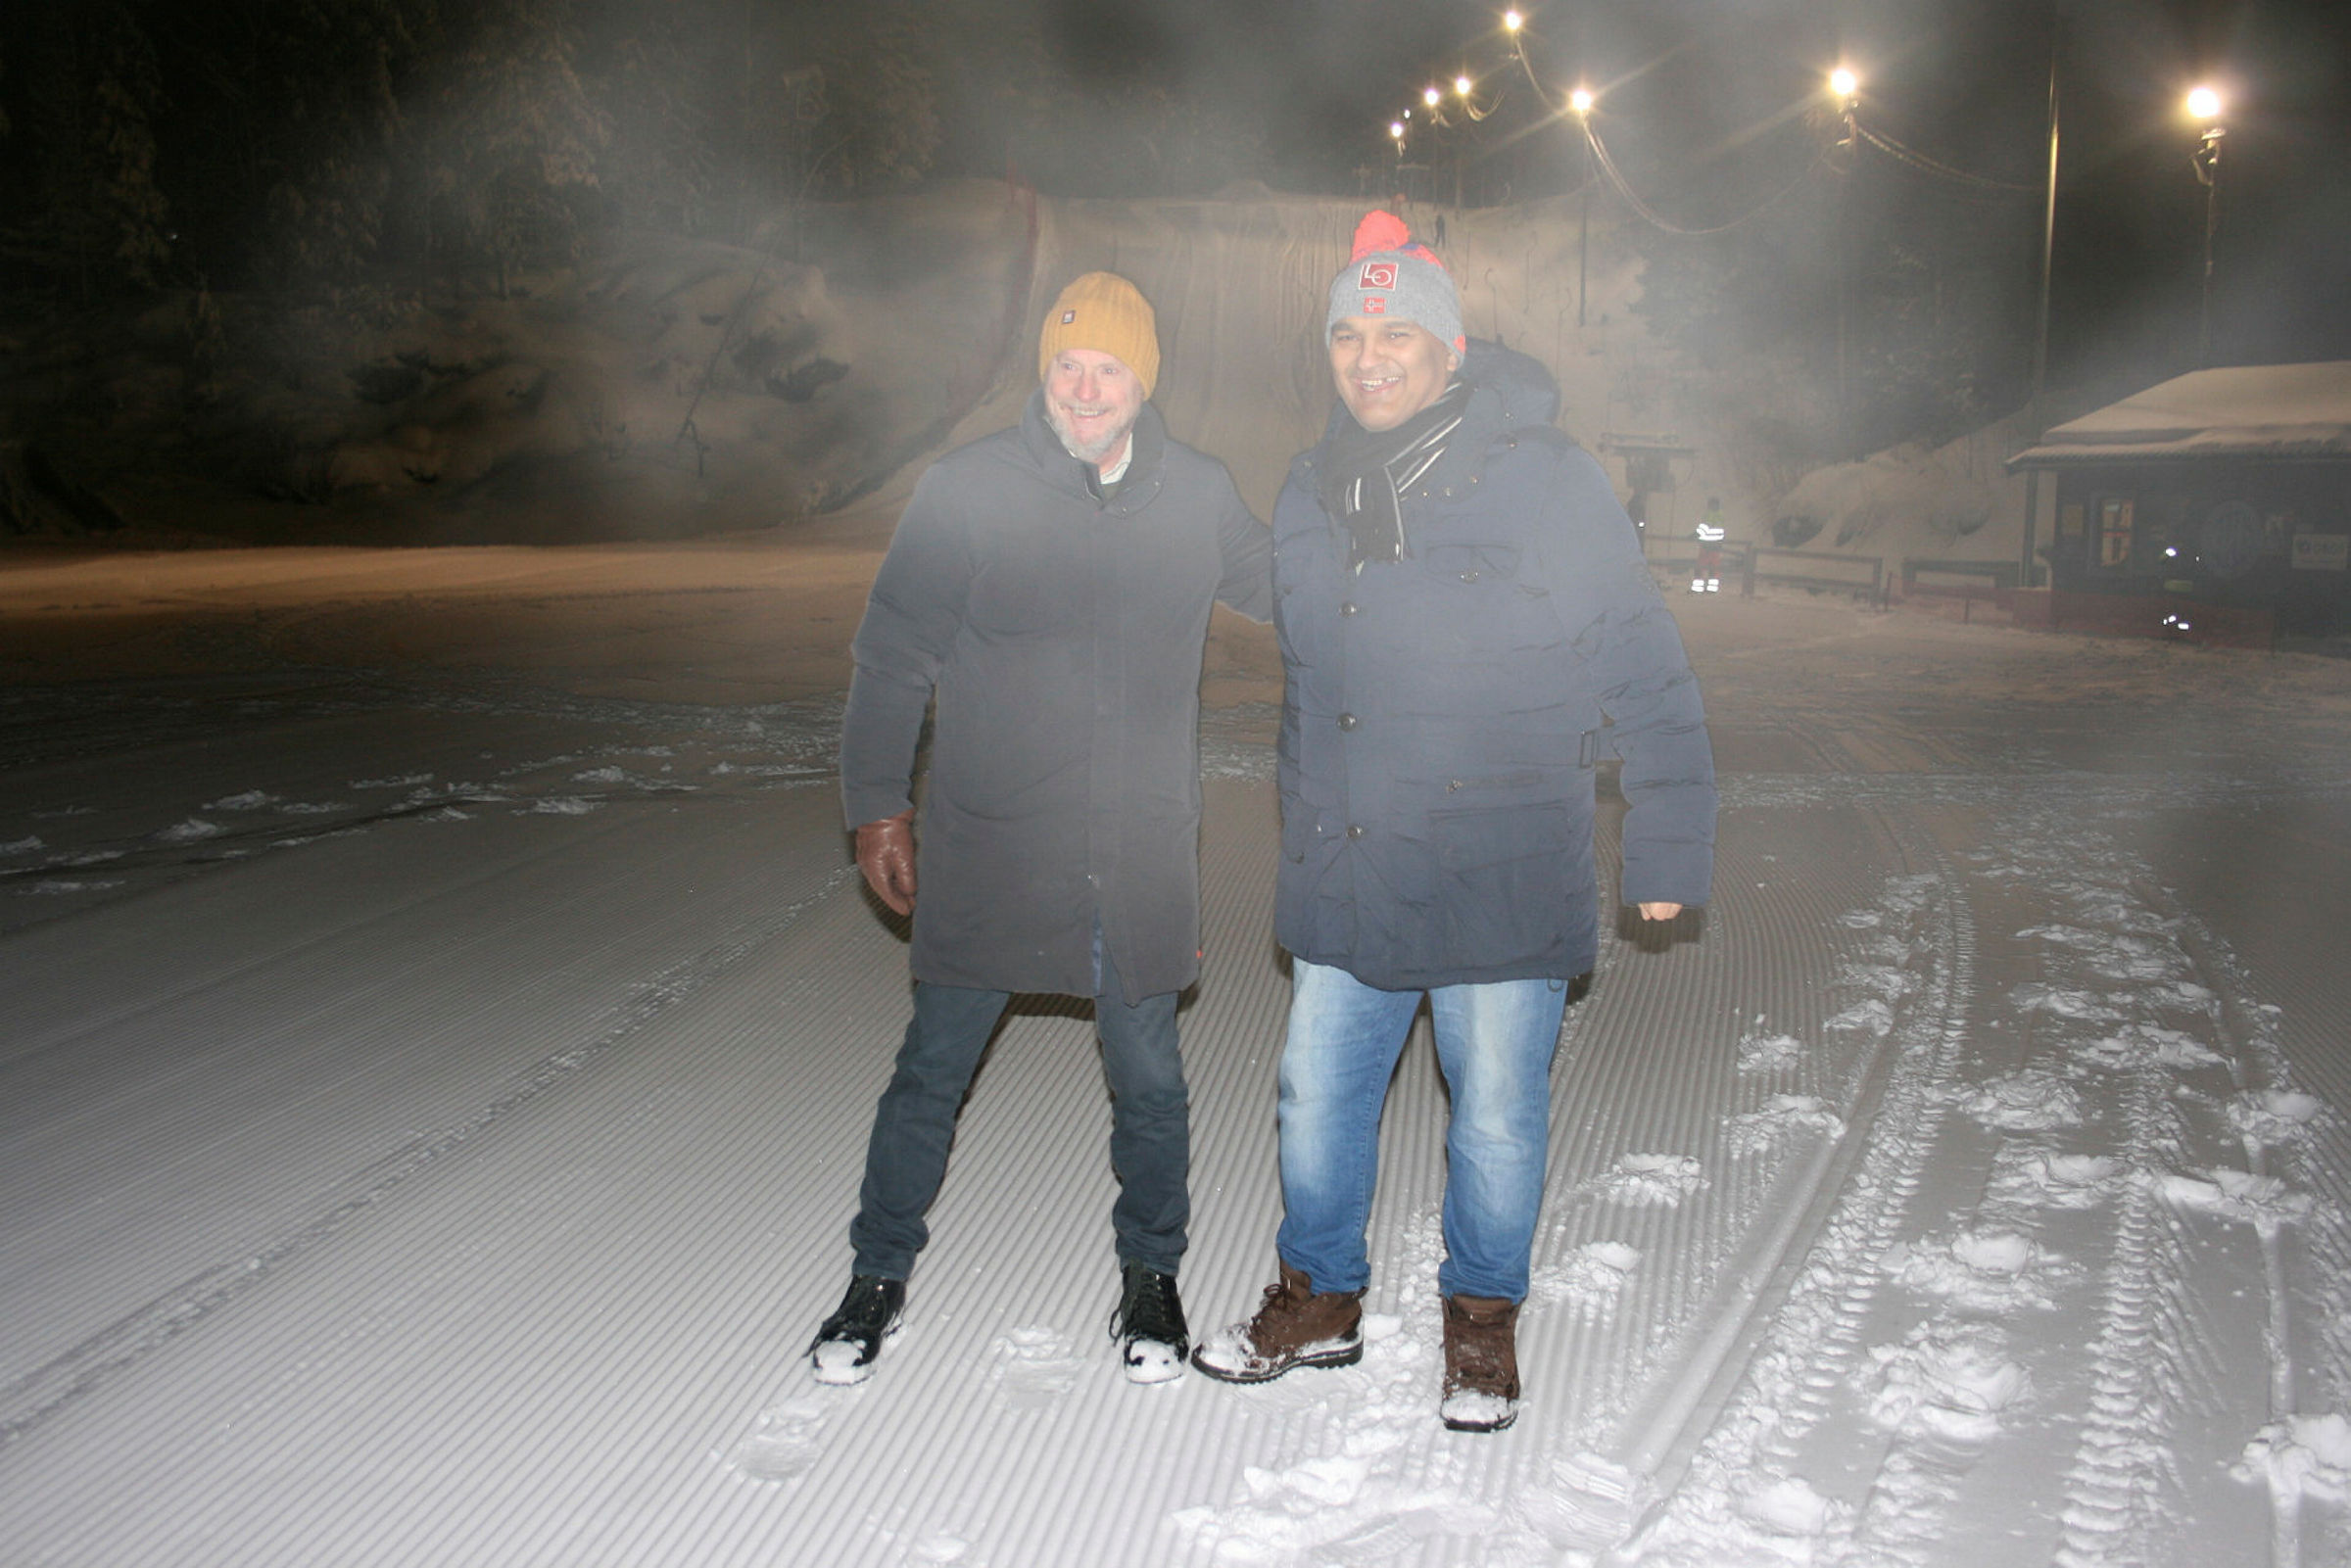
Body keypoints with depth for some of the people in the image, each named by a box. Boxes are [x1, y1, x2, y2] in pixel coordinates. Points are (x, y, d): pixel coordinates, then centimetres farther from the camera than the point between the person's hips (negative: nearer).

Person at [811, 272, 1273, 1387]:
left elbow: (1283, 589, 21)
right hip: (986, 848, -2)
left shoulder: (1198, 496, 2)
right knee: (932, 1070, 8)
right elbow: (891, 658, 0)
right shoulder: (967, 490, -6)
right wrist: (877, 807, -1)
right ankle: (880, 1277, 29)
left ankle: (1150, 1275, 34)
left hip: (1140, 857, 2)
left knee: (1148, 1082, 12)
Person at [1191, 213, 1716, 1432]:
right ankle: (1319, 1298, 36)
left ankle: (1482, 1319, 33)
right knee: (1317, 1099, 14)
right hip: (1342, 878, 5)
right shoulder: (1310, 495, 6)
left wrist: (1667, 852, -5)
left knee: (1497, 1115, 9)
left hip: (1502, 885, -4)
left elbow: (1650, 682, -6)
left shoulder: (1548, 482, -10)